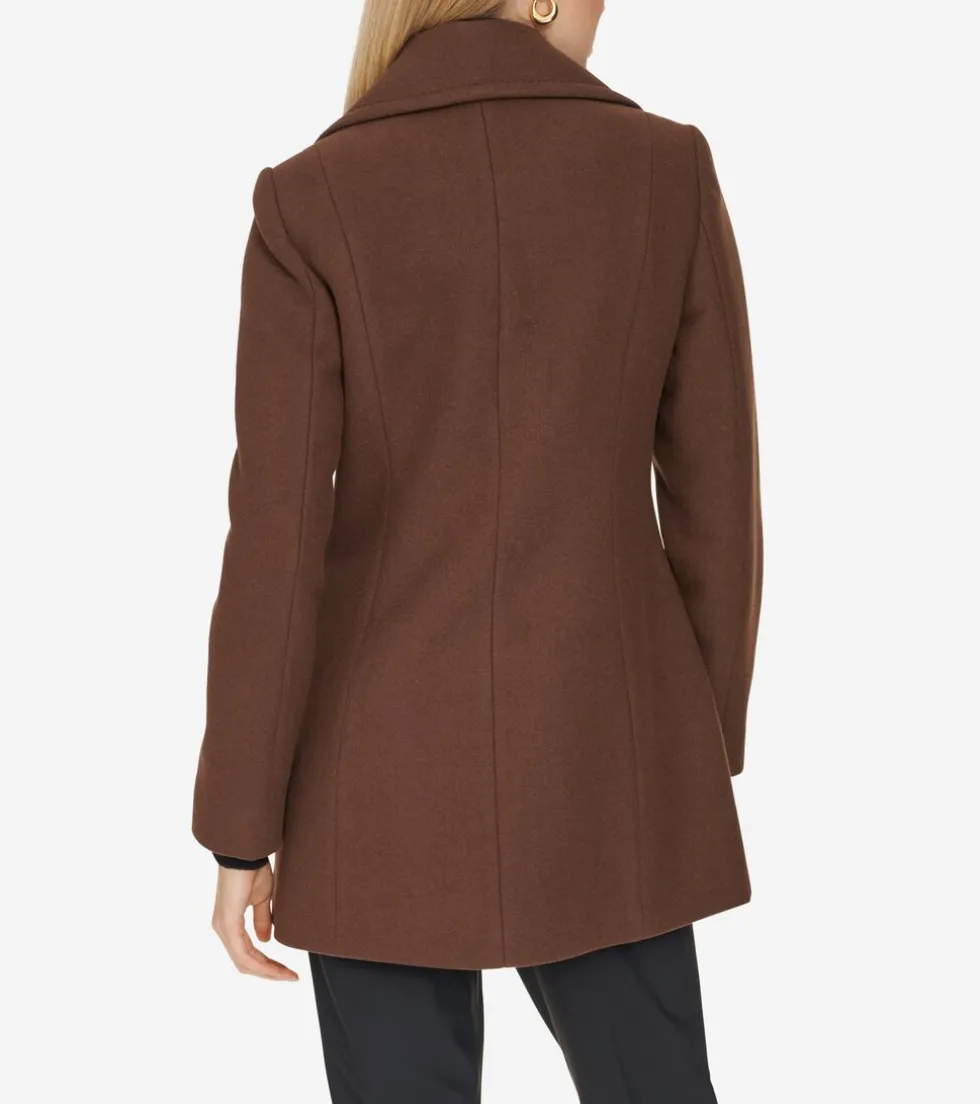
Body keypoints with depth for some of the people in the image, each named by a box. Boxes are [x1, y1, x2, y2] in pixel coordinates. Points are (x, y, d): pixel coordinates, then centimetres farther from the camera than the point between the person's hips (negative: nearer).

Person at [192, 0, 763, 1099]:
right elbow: (715, 492, -1)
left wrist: (241, 832, -4)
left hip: (394, 772, -1)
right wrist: (708, 748, 13)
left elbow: (277, 536, -13)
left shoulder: (311, 202, -10)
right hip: (602, 761, 2)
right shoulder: (668, 172, -5)